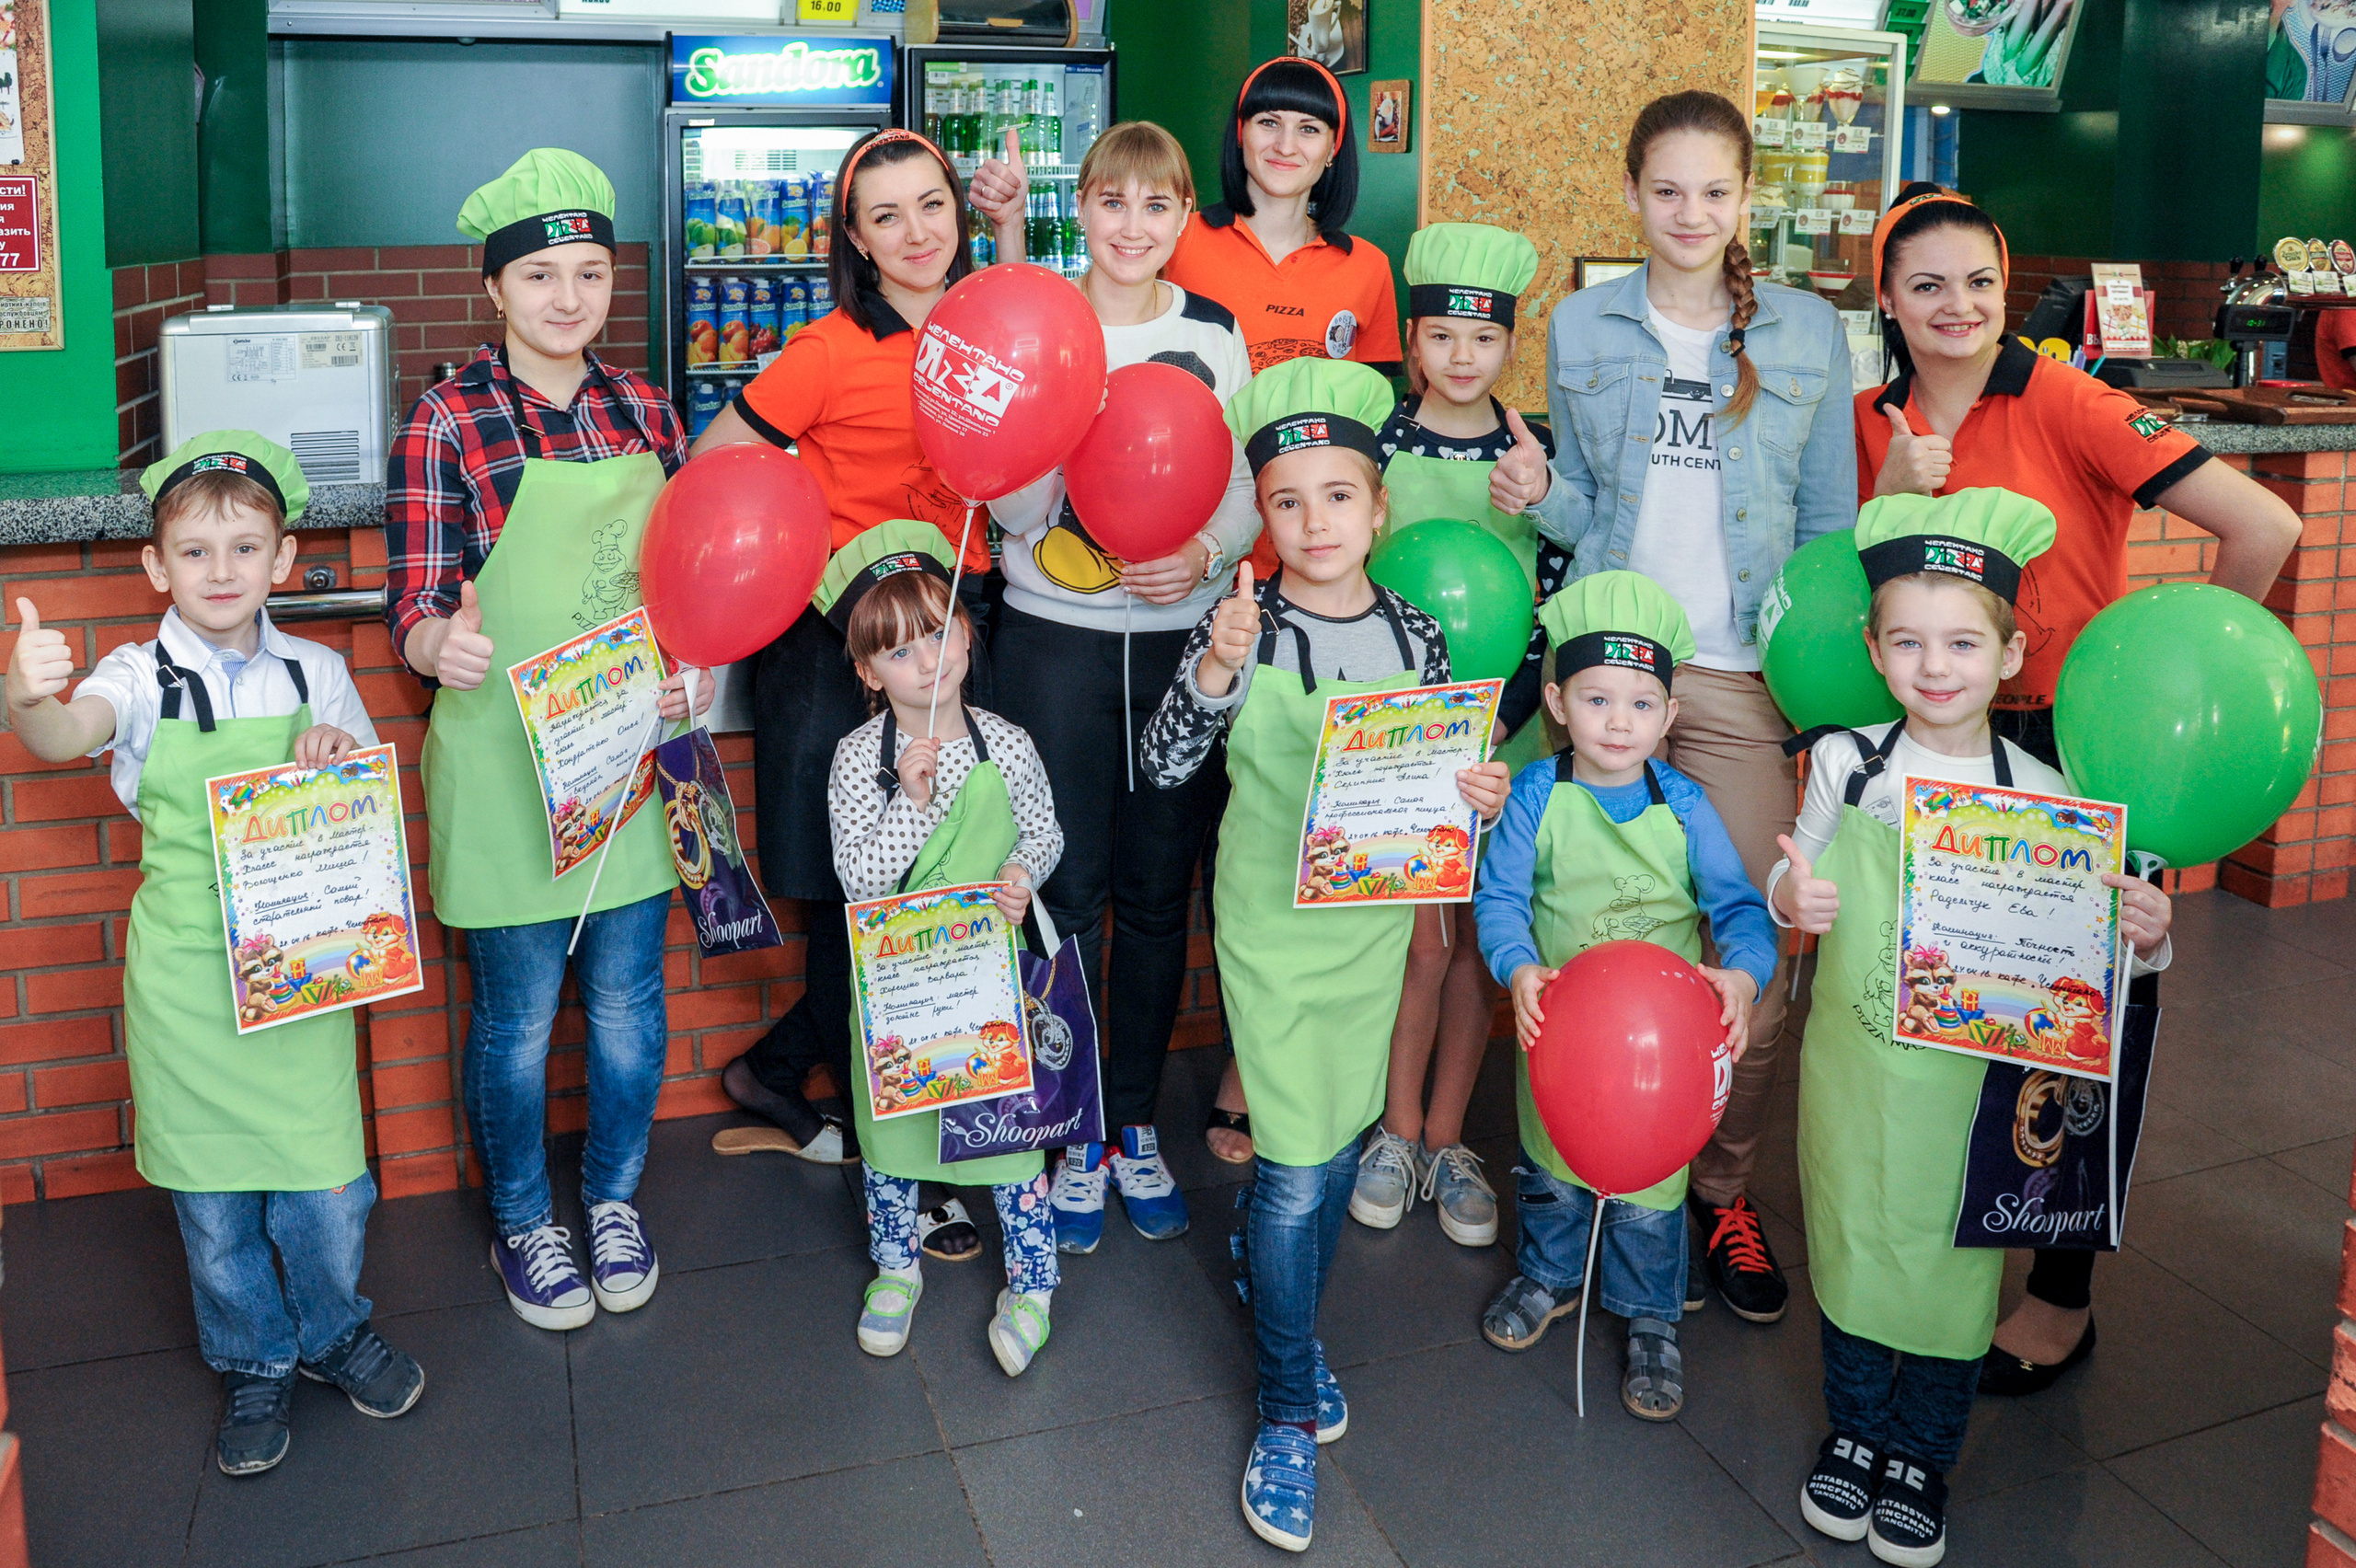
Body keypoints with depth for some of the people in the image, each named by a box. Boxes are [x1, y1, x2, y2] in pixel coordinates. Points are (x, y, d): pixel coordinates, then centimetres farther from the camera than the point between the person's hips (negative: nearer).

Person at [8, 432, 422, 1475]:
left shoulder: (315, 674, 2)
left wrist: (345, 753, -12)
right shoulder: (142, 678, -5)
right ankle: (254, 1362, 31)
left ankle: (331, 1331, 33)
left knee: (325, 1176, 6)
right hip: (186, 974, -1)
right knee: (211, 1191, 9)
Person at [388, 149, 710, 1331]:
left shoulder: (645, 412, 5)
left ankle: (614, 1199, 36)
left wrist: (694, 667, -6)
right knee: (516, 1012, 8)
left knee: (629, 1000, 13)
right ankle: (522, 1223, 31)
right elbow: (415, 605, -8)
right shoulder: (447, 424, -8)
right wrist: (444, 643, -31)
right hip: (504, 761, -4)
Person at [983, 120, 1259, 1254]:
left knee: (1159, 892, 9)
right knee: (1067, 890, 3)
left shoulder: (1215, 335, 5)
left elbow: (1244, 489, 8)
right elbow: (1016, 513, -6)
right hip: (1054, 637, -2)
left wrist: (1208, 555, -13)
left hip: (1183, 638, 2)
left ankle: (1137, 1125, 25)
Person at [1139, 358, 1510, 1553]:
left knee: (1340, 1144, 17)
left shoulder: (1416, 635, -1)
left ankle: (1290, 1330, 42)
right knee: (1294, 1167, -3)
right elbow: (1165, 764, -18)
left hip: (1373, 921, 4)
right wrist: (1217, 666, -32)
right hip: (1271, 926, -4)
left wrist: (1477, 796, -14)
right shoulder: (1241, 626, -10)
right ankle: (1287, 1413, 14)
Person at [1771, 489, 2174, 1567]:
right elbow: (1795, 893, 6)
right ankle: (1853, 1432, 39)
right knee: (1849, 1245, 15)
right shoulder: (1846, 765, -5)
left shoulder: (2040, 793, -9)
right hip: (1851, 1065, 1)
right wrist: (1789, 899, -16)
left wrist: (2143, 940, -23)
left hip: (1974, 1081, -1)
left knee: (1954, 1264, 12)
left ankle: (1921, 1458, 35)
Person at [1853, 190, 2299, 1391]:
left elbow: (2264, 526, -19)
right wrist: (1895, 492, -16)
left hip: (2084, 750, -4)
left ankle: (2064, 1299, 24)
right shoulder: (1875, 423, 1)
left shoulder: (2065, 404, -15)